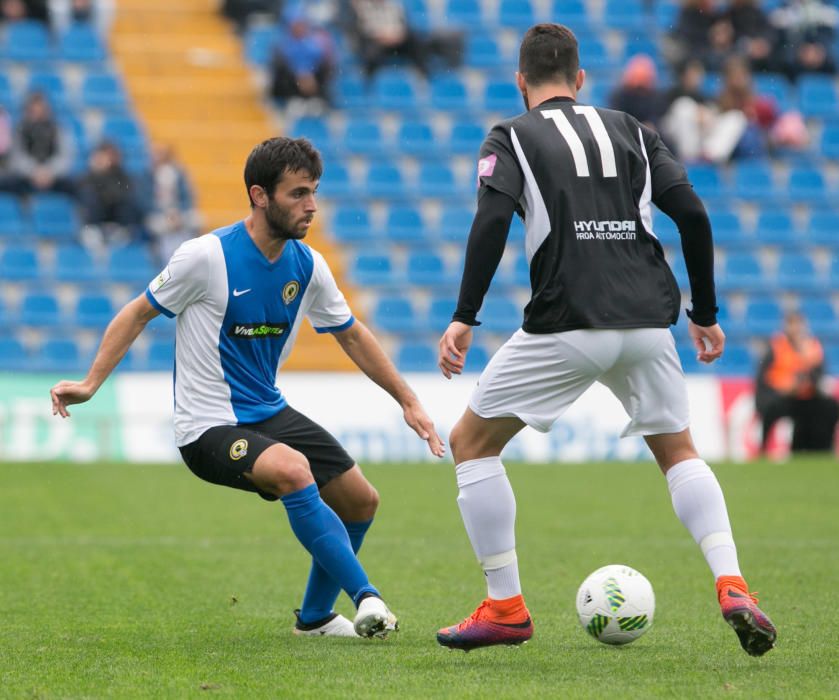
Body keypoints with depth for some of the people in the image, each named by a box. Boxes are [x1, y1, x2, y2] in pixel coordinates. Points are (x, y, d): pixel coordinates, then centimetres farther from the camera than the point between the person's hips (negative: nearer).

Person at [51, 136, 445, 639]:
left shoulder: (308, 266, 0)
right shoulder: (207, 256, -17)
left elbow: (352, 335, 14)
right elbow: (140, 313, -6)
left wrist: (408, 400, 14)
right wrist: (90, 384, -14)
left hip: (269, 413, 7)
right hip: (210, 427, -7)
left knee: (361, 501, 6)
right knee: (293, 470, -34)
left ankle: (316, 616, 27)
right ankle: (366, 597, -29)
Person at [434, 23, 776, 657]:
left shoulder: (510, 138, 8)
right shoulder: (631, 132, 18)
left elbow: (492, 221, -10)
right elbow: (692, 214, 9)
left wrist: (464, 318, -12)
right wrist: (705, 314, 16)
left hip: (565, 326, -4)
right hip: (647, 321, 4)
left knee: (471, 443, 13)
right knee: (679, 452, 22)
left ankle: (506, 609, 9)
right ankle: (732, 588, 0)